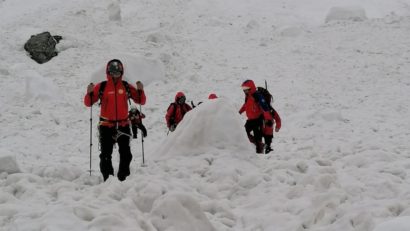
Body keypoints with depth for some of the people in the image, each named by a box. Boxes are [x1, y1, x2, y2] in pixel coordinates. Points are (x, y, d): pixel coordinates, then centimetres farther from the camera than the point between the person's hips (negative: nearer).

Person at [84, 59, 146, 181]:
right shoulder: (101, 87, -1)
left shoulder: (127, 87, 4)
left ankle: (123, 177, 14)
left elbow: (141, 101, 6)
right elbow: (88, 103, 0)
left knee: (125, 154, 4)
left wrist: (140, 90, -11)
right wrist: (89, 93, -19)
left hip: (123, 124, 2)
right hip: (106, 125, -2)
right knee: (106, 154, -1)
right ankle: (108, 178, 6)